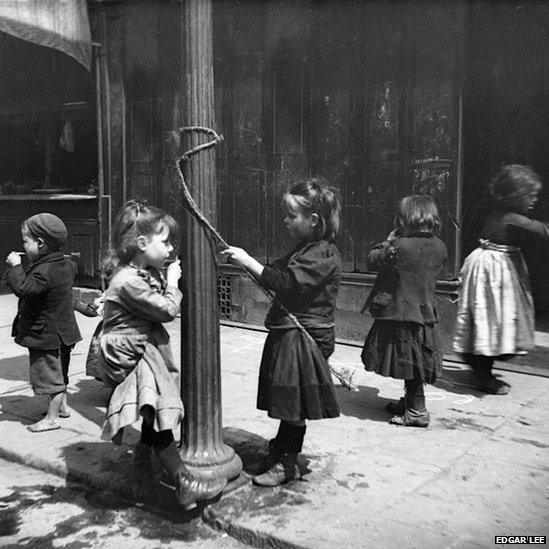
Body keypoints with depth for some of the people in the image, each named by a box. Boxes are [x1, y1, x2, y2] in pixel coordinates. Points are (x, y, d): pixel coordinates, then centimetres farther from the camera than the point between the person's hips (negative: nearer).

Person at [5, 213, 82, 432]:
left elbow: (23, 288, -34)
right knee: (59, 372, 22)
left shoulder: (44, 271, -26)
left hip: (46, 334, -10)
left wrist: (15, 266, -23)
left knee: (51, 375, 0)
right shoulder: (65, 265, 2)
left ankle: (52, 418, 10)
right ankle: (62, 406, 36)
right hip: (62, 330, 10)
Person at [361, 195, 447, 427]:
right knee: (415, 364, 17)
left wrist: (389, 239, 3)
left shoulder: (400, 246, -20)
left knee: (408, 364, 3)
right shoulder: (439, 247, 0)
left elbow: (372, 261, -8)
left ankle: (416, 411, 10)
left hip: (400, 314, -7)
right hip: (425, 313, 7)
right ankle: (409, 402, 32)